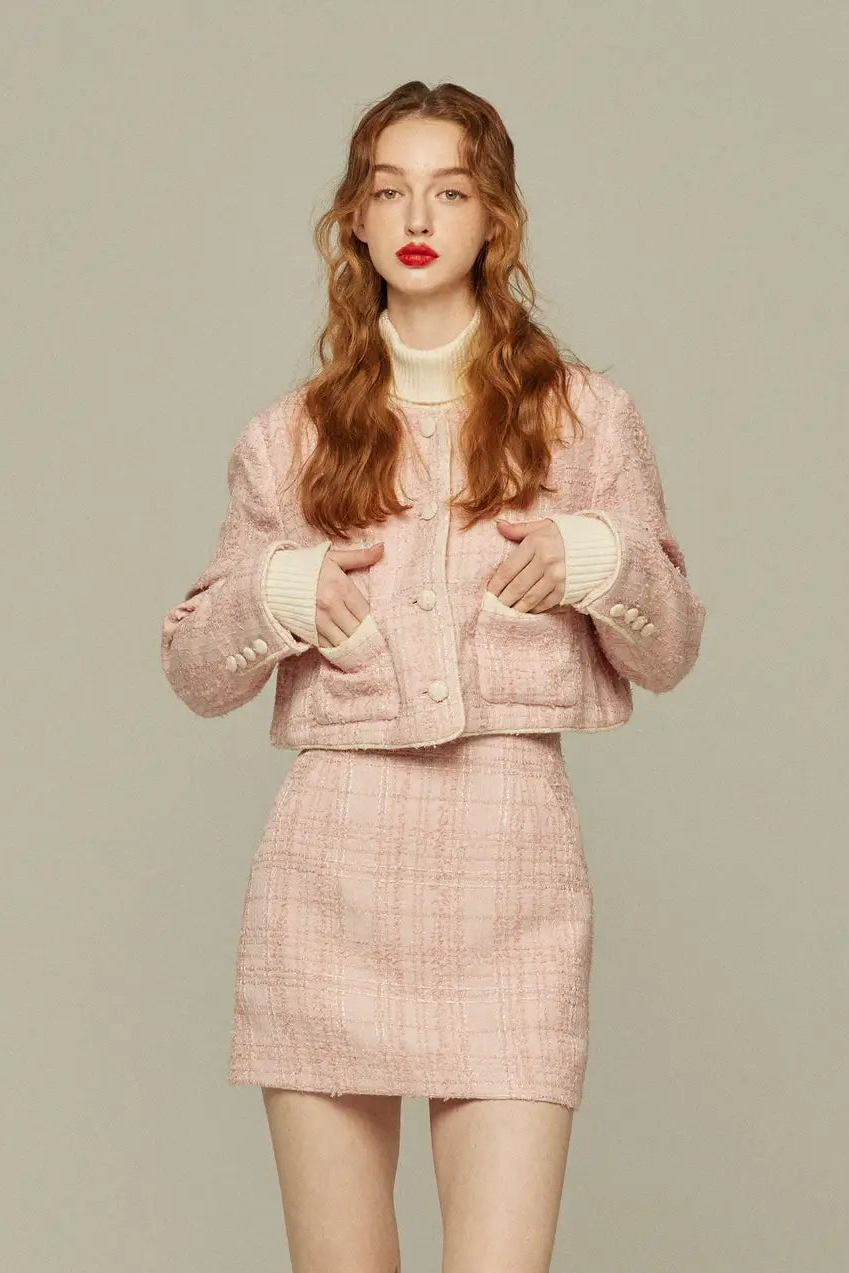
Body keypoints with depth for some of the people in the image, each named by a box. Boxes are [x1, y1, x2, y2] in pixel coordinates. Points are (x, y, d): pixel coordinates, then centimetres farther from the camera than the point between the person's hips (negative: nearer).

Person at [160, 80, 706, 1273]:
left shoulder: (586, 414, 8)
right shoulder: (291, 434, 11)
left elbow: (671, 651, 13)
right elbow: (192, 668, 15)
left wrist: (596, 561, -7)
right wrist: (274, 594, -4)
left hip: (510, 859, -1)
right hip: (330, 858, 2)